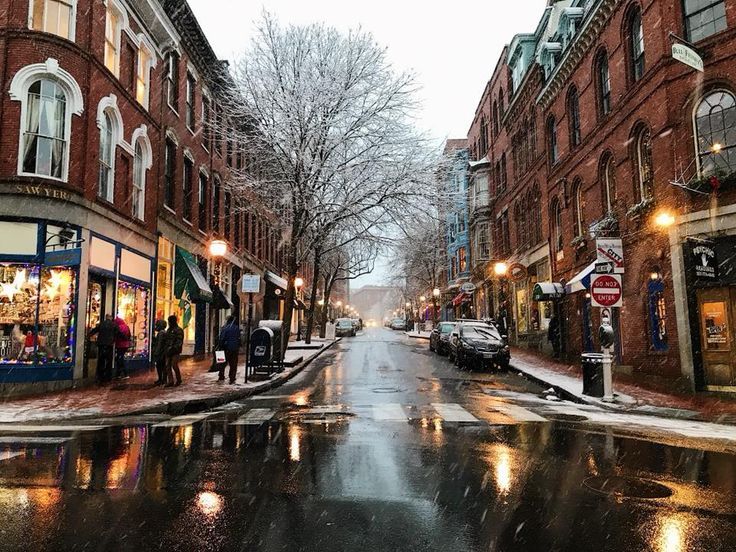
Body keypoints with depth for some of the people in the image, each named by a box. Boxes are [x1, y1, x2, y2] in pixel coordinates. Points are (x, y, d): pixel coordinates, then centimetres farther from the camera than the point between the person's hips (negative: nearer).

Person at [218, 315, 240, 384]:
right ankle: (232, 379, 1)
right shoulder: (237, 328, 3)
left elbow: (222, 339, -6)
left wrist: (221, 346, 1)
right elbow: (239, 339, 8)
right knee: (233, 365, 4)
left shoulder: (224, 328, -5)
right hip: (235, 349, 1)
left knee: (223, 364, 12)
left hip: (226, 348, -1)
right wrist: (238, 347, 16)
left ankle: (221, 378, 12)